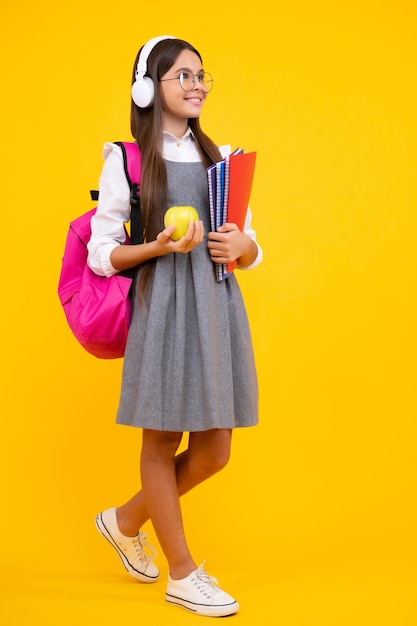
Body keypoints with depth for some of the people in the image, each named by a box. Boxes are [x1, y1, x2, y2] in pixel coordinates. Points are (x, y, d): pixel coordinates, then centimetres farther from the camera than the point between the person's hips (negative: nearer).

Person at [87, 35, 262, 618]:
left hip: (218, 306, 5)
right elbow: (101, 255, -1)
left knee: (213, 451, 8)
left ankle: (126, 520, 33)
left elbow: (252, 251, 15)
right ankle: (182, 572, 22)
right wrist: (162, 247, -16)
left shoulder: (220, 160, 14)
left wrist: (239, 247, -8)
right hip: (162, 307, -5)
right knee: (162, 440, 5)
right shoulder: (126, 161, 0)